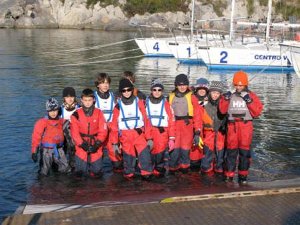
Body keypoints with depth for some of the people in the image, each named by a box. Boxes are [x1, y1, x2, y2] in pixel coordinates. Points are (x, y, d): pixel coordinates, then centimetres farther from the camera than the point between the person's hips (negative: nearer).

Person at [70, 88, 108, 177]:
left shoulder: (98, 113, 1)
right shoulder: (76, 114, -2)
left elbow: (103, 131, -1)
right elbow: (74, 132, -3)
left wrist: (97, 144, -12)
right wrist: (83, 144, -14)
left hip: (95, 146, 1)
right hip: (82, 146, 0)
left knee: (97, 172, -1)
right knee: (80, 173, -5)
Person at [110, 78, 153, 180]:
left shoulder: (139, 103, 4)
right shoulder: (118, 106, 5)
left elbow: (146, 121, 5)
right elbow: (114, 125, 8)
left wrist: (149, 138, 2)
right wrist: (115, 143, 5)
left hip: (139, 133, 0)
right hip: (125, 135, 0)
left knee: (144, 153, -14)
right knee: (128, 155, 4)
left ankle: (147, 173, -3)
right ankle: (129, 174, 21)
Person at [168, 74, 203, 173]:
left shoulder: (191, 97, 2)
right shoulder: (171, 97, 9)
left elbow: (197, 114, -1)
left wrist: (197, 131, -6)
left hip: (187, 126, -1)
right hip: (174, 126, 1)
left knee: (185, 149, 1)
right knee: (175, 149, -4)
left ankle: (184, 167, 21)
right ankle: (173, 168, 12)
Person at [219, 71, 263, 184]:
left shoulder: (251, 96, 5)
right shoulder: (230, 95, 8)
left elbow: (257, 112, -2)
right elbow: (222, 110, 3)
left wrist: (249, 101, -12)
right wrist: (226, 99, -9)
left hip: (246, 126, -1)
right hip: (232, 125, 1)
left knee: (244, 150, 2)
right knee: (231, 150, 1)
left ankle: (243, 175, 12)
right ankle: (229, 175, 6)